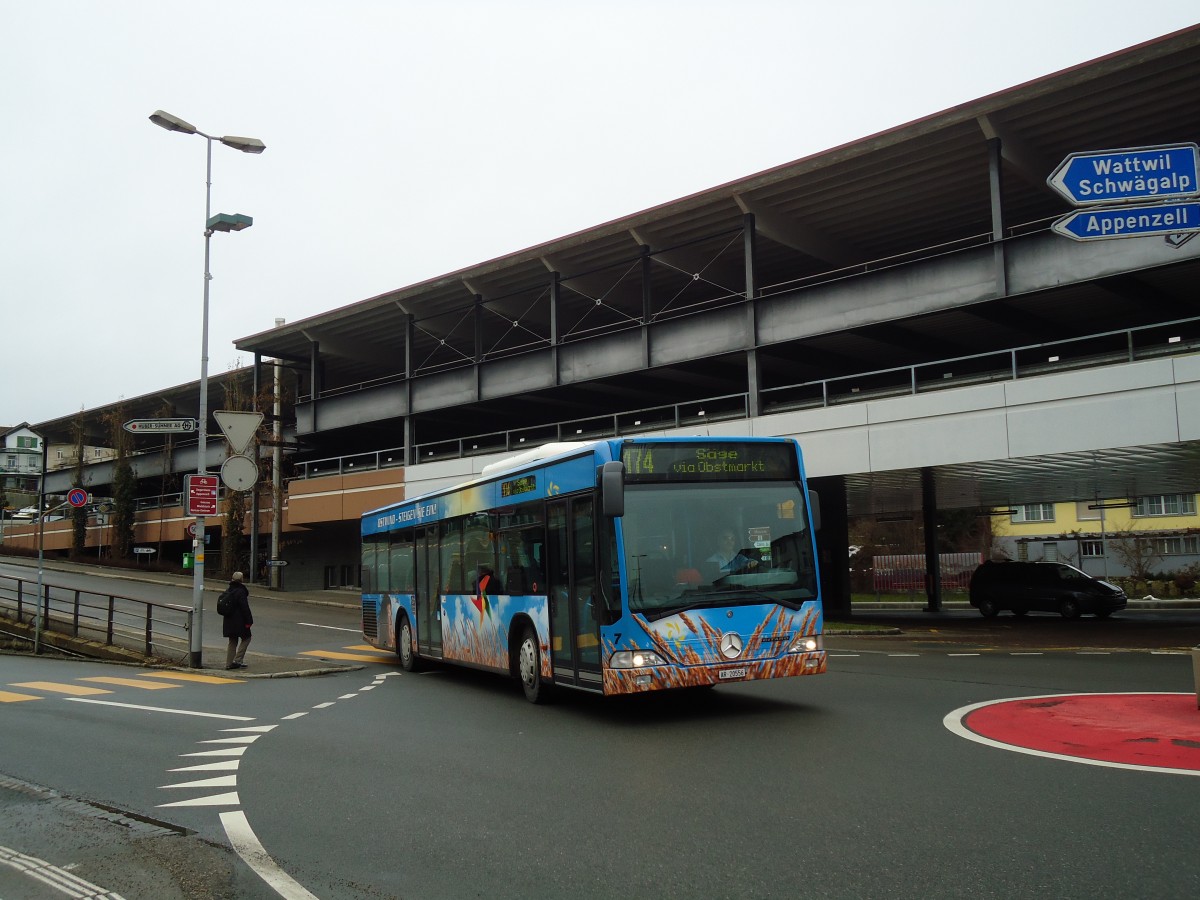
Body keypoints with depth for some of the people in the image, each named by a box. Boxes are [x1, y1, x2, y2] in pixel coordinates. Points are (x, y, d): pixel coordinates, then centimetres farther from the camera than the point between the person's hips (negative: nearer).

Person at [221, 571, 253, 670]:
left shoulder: (229, 591, 10)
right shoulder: (240, 591, -16)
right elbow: (245, 608, -18)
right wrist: (249, 620, -14)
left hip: (229, 621, 8)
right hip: (239, 621, -8)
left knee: (232, 641, 14)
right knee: (246, 638, 6)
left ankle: (229, 663, 13)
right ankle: (238, 660, 0)